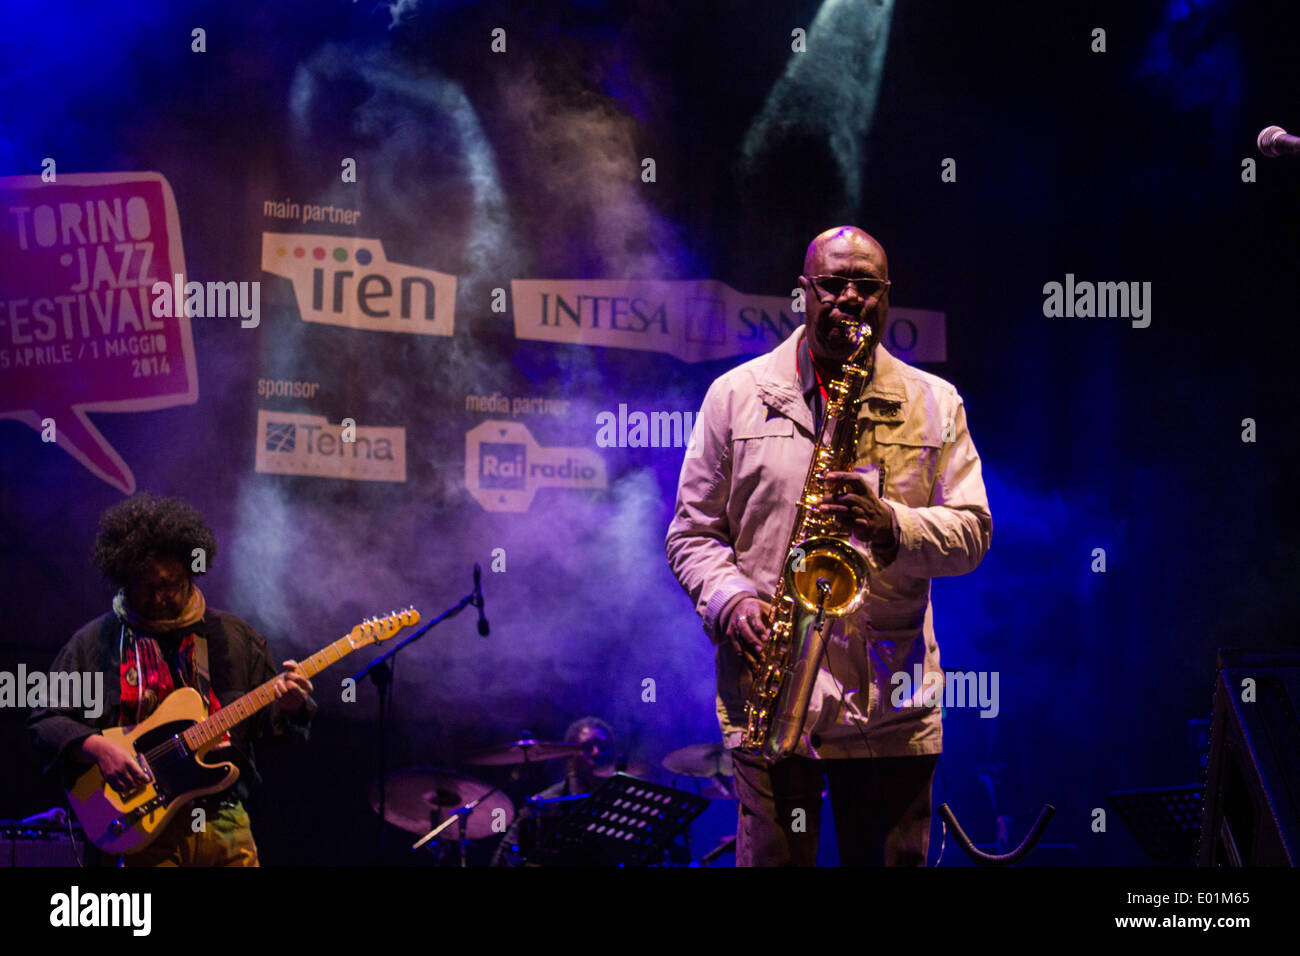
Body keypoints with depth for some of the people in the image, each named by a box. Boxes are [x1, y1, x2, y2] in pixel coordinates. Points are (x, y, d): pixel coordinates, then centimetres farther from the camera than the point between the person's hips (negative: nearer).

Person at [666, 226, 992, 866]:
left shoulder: (934, 404, 10)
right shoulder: (736, 395, 9)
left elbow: (971, 532, 3)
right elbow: (692, 532, 9)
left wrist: (891, 524, -17)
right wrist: (730, 601, -10)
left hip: (892, 709, 1)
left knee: (893, 859, 6)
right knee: (773, 859, 2)